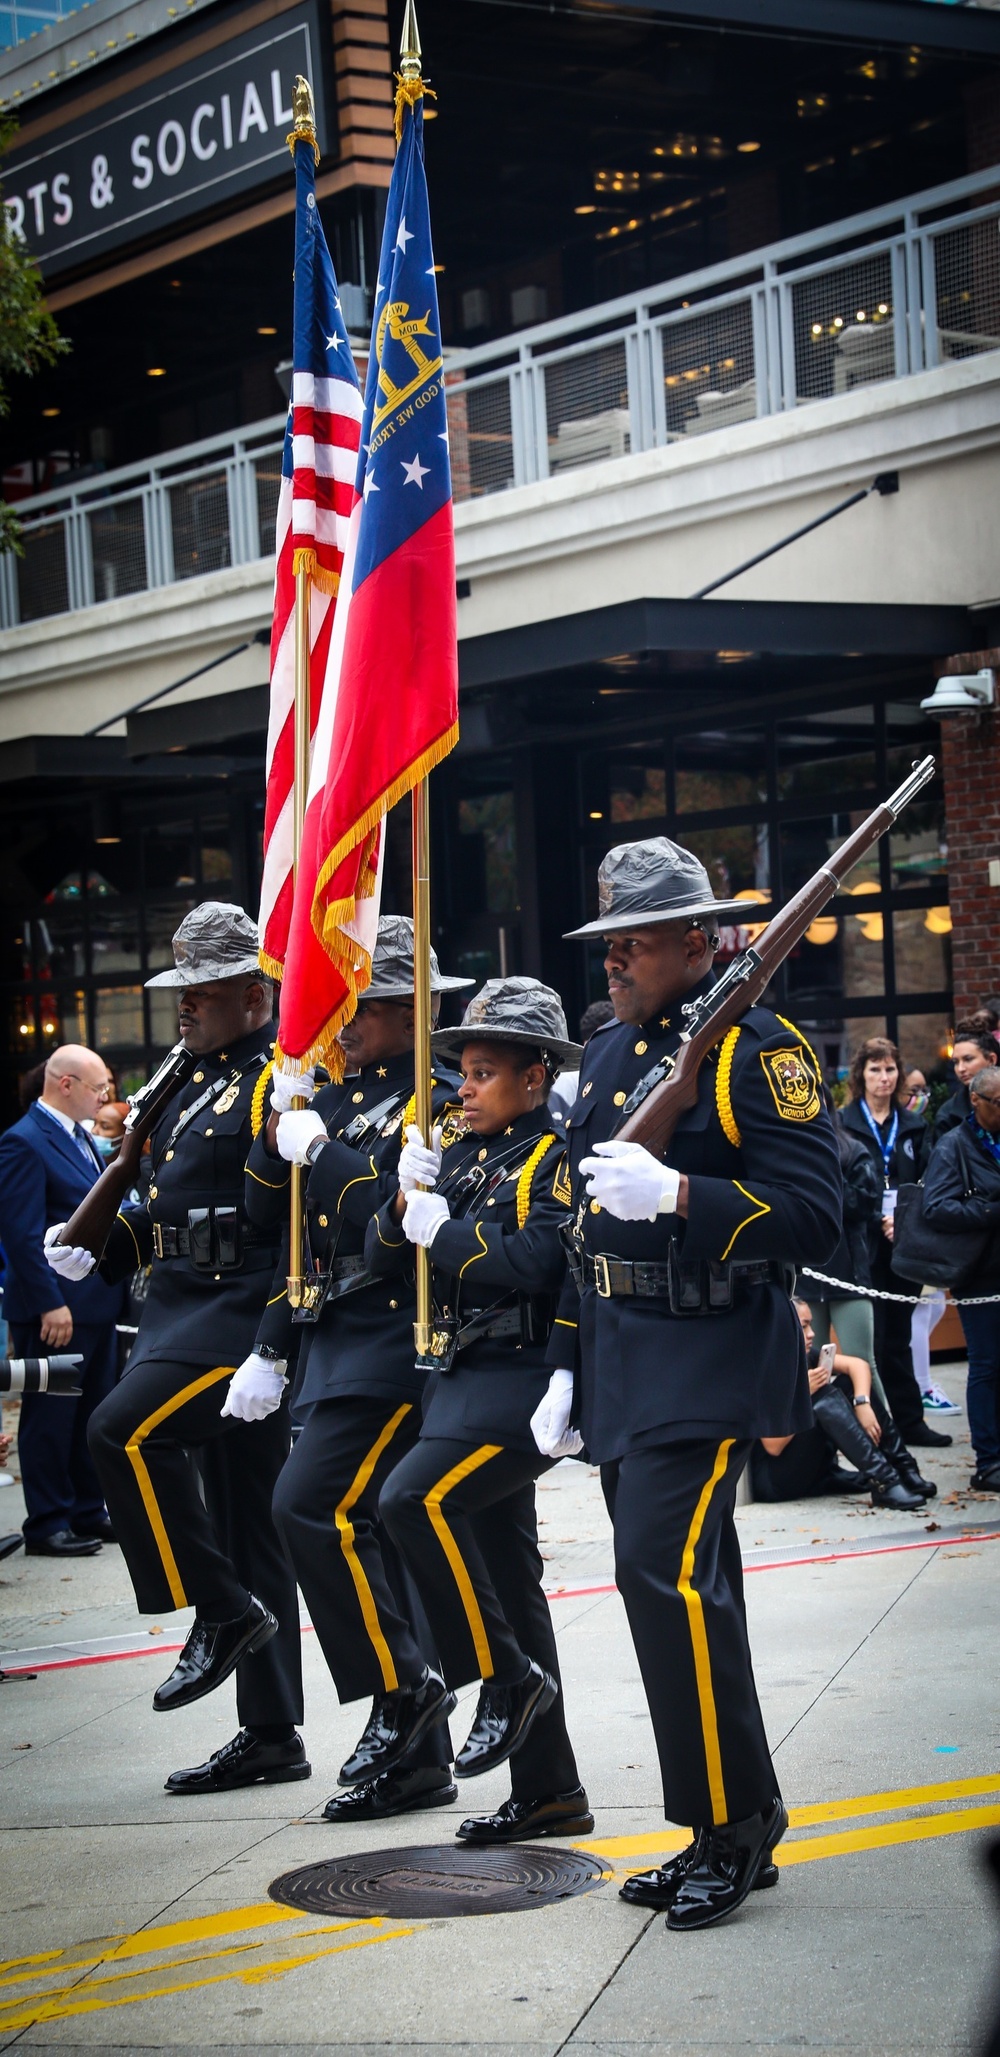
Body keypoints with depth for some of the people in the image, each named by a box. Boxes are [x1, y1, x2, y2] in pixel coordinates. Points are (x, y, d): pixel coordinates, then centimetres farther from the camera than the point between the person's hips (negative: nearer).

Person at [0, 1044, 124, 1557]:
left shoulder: (78, 1136, 14)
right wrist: (50, 1303, -21)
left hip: (96, 1301, 9)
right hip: (56, 1308, -9)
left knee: (92, 1414, 15)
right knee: (51, 1416, -1)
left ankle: (88, 1513, 24)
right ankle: (47, 1526, 6)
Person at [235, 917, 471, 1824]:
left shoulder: (440, 1104, -9)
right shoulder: (333, 1099, 15)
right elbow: (270, 1212, 14)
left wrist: (320, 1152, -16)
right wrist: (281, 1129, -1)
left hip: (396, 1341, -8)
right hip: (333, 1340, 9)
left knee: (313, 1505, -19)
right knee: (374, 1535, 9)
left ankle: (402, 1689, -6)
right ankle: (420, 1758, 14)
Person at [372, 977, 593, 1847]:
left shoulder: (559, 1157, -8)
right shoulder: (461, 1154, 15)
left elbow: (537, 1260, -24)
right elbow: (384, 1256, 12)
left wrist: (444, 1229, -13)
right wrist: (406, 1203, -6)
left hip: (520, 1378, -9)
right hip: (462, 1377, 9)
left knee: (414, 1500, -26)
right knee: (504, 1572, 10)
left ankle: (510, 1676, -9)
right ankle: (548, 1789, 16)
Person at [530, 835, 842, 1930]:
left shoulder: (755, 1050, -10)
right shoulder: (607, 1053, 14)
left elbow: (813, 1219, -17)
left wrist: (675, 1194, -29)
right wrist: (566, 1365, 18)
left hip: (711, 1361, -8)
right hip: (621, 1365, 8)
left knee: (667, 1572, -17)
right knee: (682, 1588, 11)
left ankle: (734, 1820, -5)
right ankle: (729, 1835, 19)